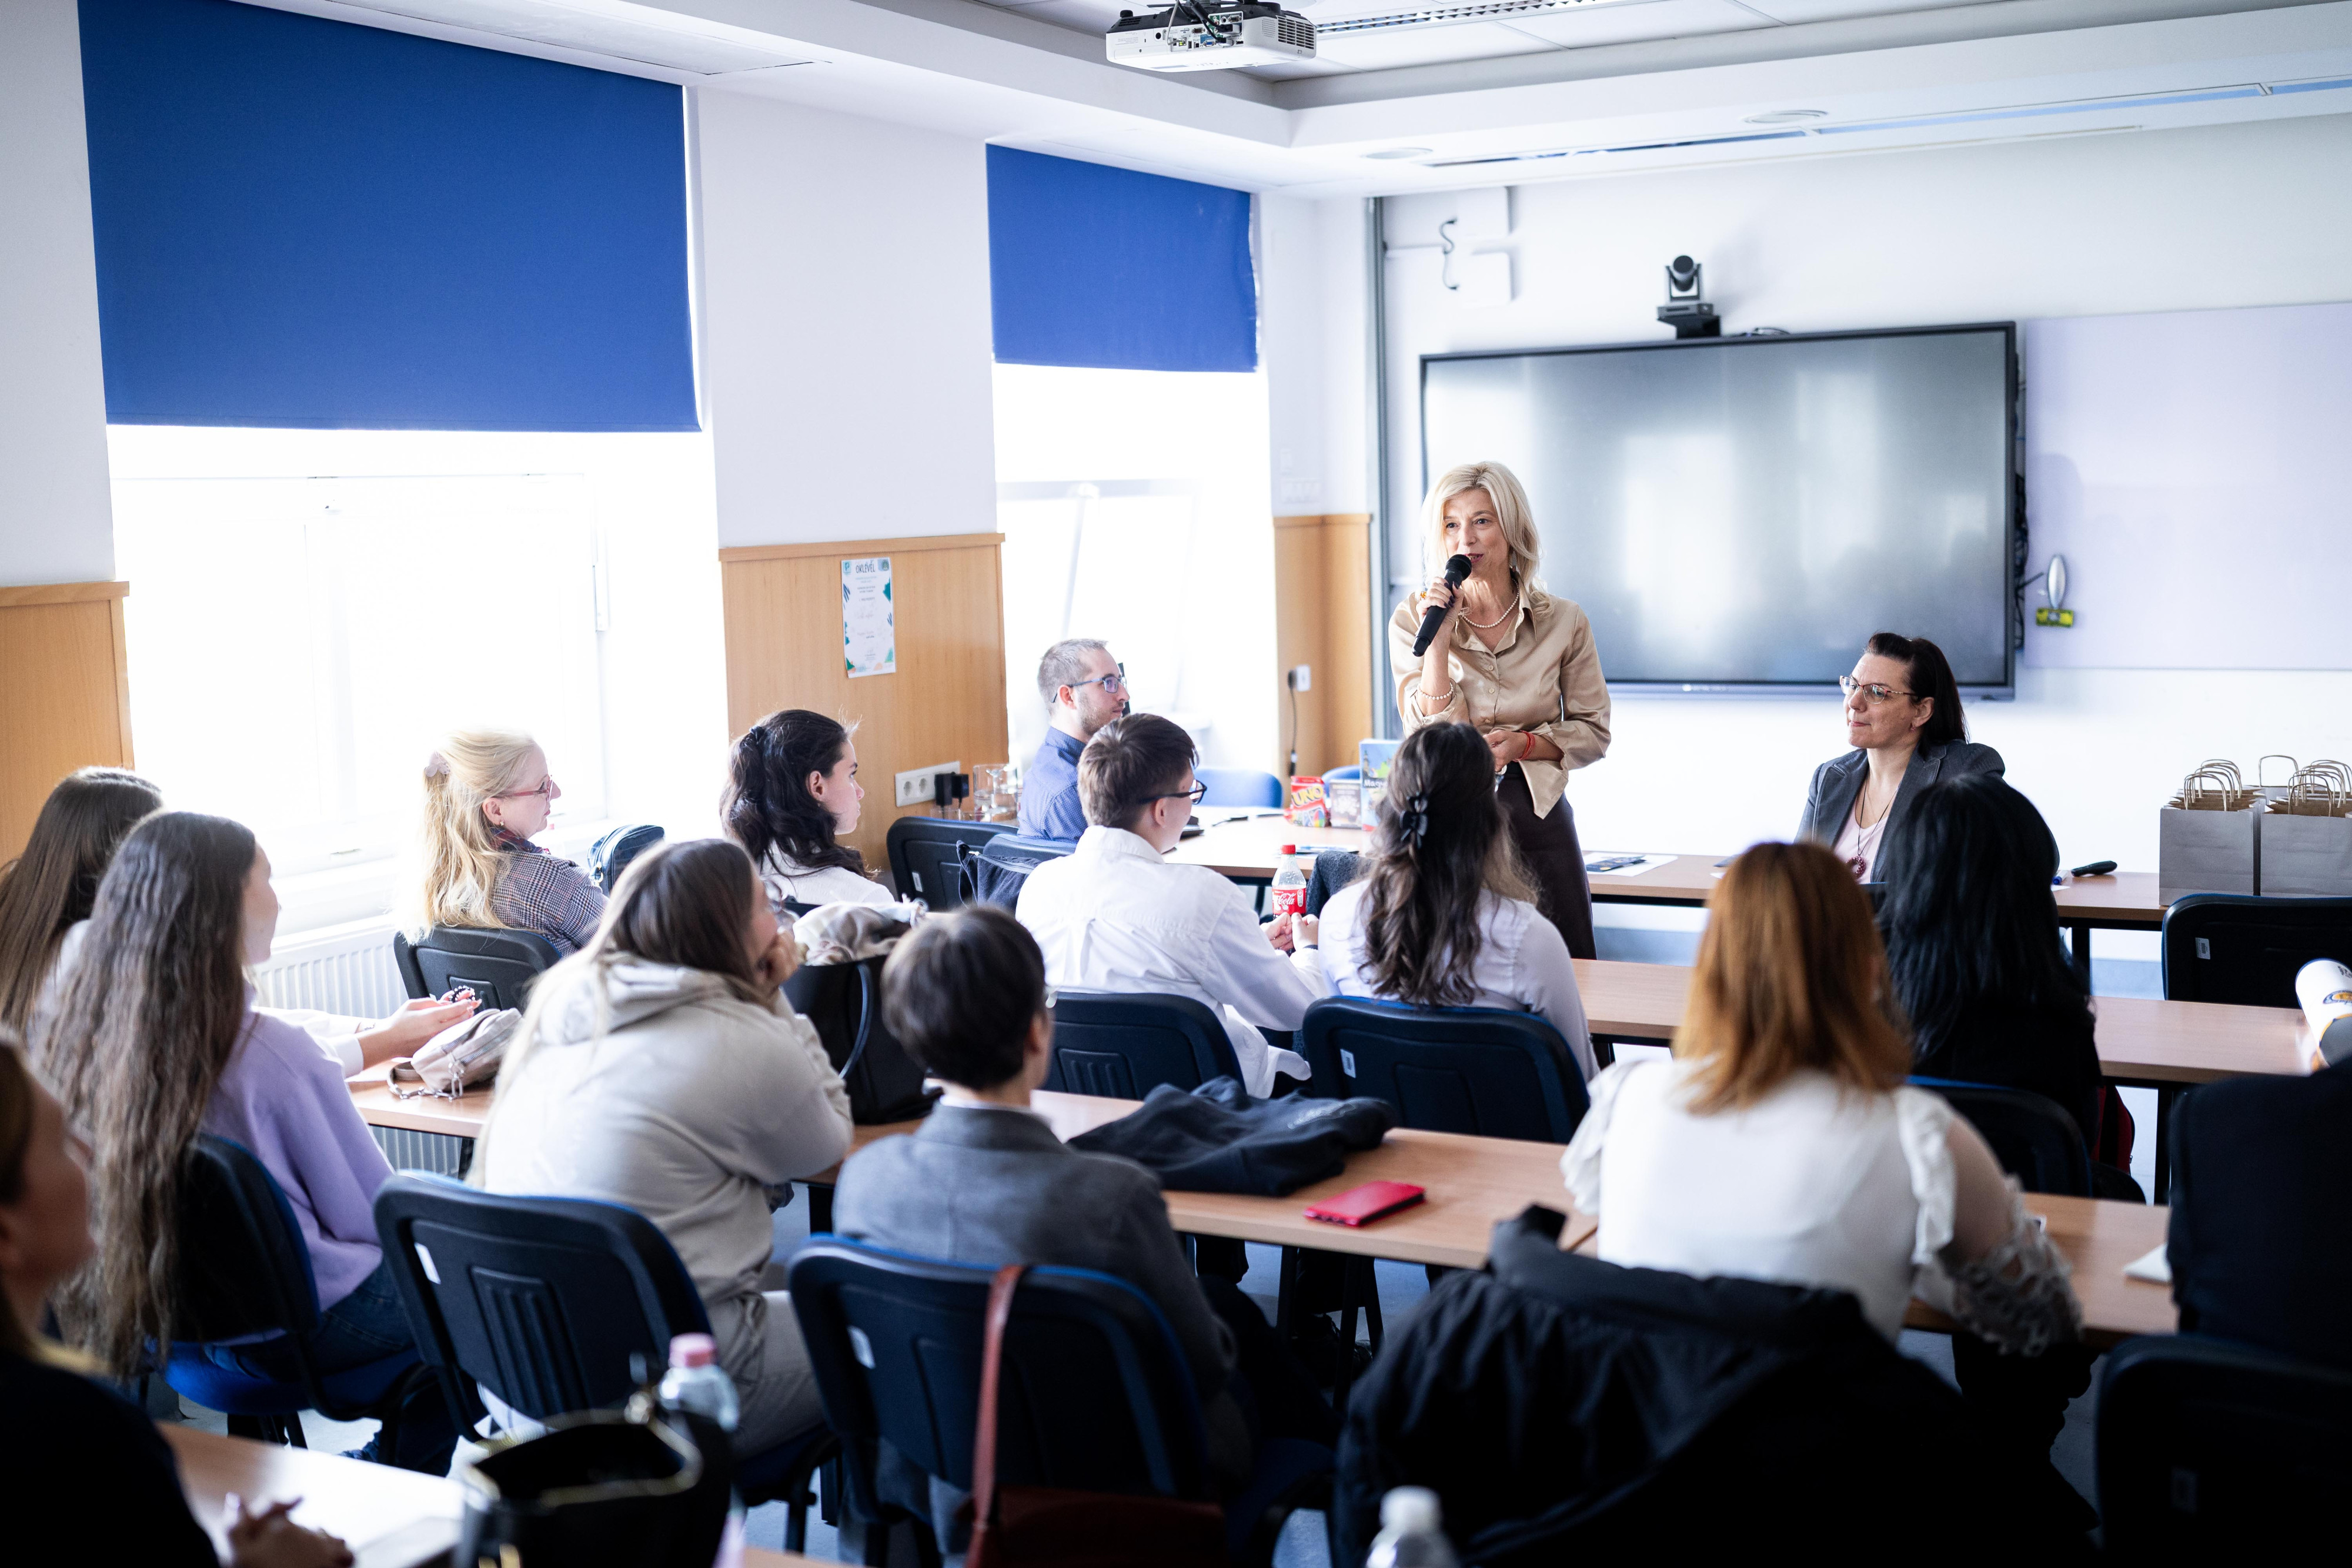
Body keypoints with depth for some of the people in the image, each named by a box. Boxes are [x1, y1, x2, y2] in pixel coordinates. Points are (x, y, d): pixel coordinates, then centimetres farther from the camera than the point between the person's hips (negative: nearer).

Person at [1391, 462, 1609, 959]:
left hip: (1536, 813, 1)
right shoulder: (1413, 620, -1)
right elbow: (1432, 739, -9)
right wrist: (1440, 637, -16)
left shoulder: (1562, 621, 0)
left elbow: (1593, 732, 7)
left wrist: (1524, 743, -10)